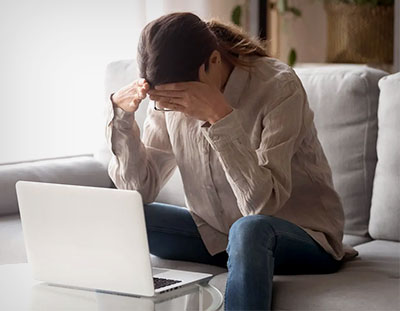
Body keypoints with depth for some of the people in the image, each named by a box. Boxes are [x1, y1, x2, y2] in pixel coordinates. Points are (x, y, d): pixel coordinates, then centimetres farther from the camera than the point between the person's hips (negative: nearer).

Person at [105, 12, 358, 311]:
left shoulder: (278, 86, -22)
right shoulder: (172, 100, -5)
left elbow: (260, 203, -31)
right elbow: (140, 190, -4)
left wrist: (220, 116, -39)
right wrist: (121, 114, -16)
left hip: (304, 238, -5)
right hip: (216, 234, 6)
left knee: (248, 229, -39)